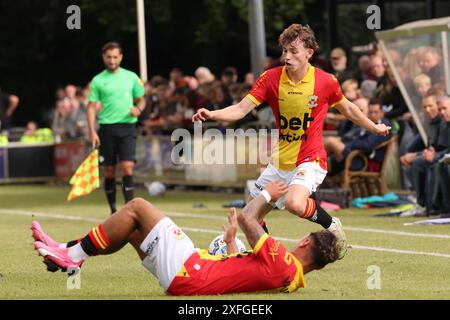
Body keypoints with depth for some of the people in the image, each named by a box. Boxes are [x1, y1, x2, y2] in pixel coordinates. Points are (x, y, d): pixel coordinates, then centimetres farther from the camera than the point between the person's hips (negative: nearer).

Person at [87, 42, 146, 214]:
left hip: (127, 127, 0)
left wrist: (138, 109, -6)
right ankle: (113, 210, 14)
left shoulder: (131, 77, 8)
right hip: (107, 128, 0)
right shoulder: (98, 80, 3)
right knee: (109, 171, 4)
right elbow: (91, 107, 2)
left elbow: (141, 99, 17)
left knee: (127, 167, -12)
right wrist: (92, 132, -8)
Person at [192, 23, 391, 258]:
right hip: (279, 161, 5)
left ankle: (332, 225, -3)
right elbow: (241, 109, -13)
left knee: (294, 203, -33)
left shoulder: (326, 81, -10)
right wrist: (211, 115, -30)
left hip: (310, 159, -5)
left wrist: (374, 128, 20)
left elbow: (347, 109, 10)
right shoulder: (271, 78, -6)